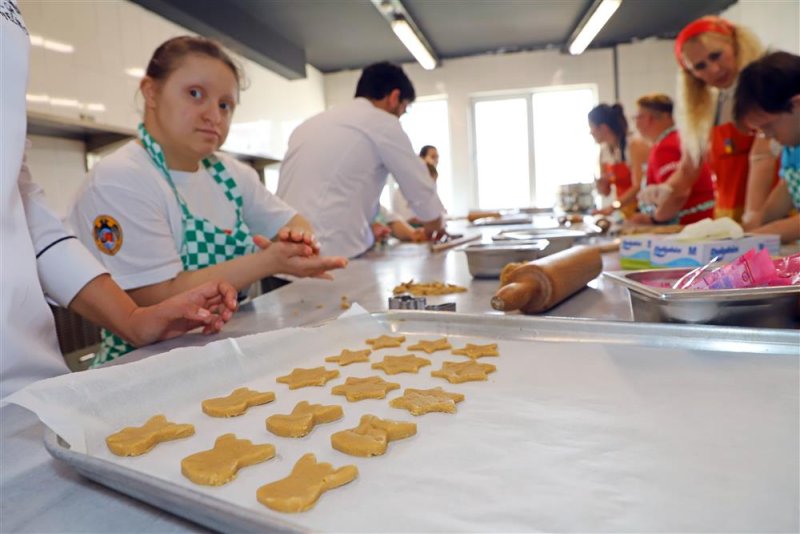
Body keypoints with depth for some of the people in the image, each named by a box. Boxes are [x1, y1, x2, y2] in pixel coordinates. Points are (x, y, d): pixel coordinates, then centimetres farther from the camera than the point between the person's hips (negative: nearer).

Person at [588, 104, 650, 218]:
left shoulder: (635, 146, -11)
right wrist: (600, 183, -10)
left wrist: (614, 206, -30)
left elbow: (638, 186, -19)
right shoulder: (604, 151, 6)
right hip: (624, 211, 5)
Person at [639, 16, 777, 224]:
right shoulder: (702, 111, 10)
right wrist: (665, 190, -5)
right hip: (727, 218, 3)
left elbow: (764, 157, -16)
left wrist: (752, 218, -25)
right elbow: (687, 169, 15)